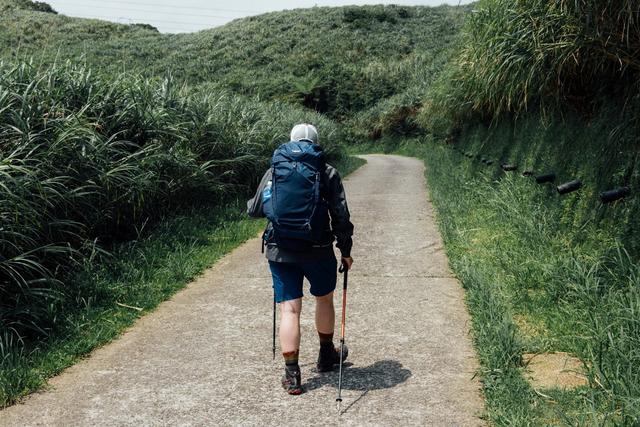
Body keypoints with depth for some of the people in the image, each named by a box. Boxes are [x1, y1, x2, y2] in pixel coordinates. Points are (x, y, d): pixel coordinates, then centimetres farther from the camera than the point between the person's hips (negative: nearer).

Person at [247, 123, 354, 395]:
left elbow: (254, 210, 6)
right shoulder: (327, 173, 0)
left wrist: (250, 204, 29)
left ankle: (291, 375, 4)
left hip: (281, 252, 1)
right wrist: (346, 250, 7)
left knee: (289, 309, 5)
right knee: (324, 298, 22)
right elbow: (341, 216, -3)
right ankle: (326, 356, 39)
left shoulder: (274, 171, 4)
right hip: (318, 250, 0)